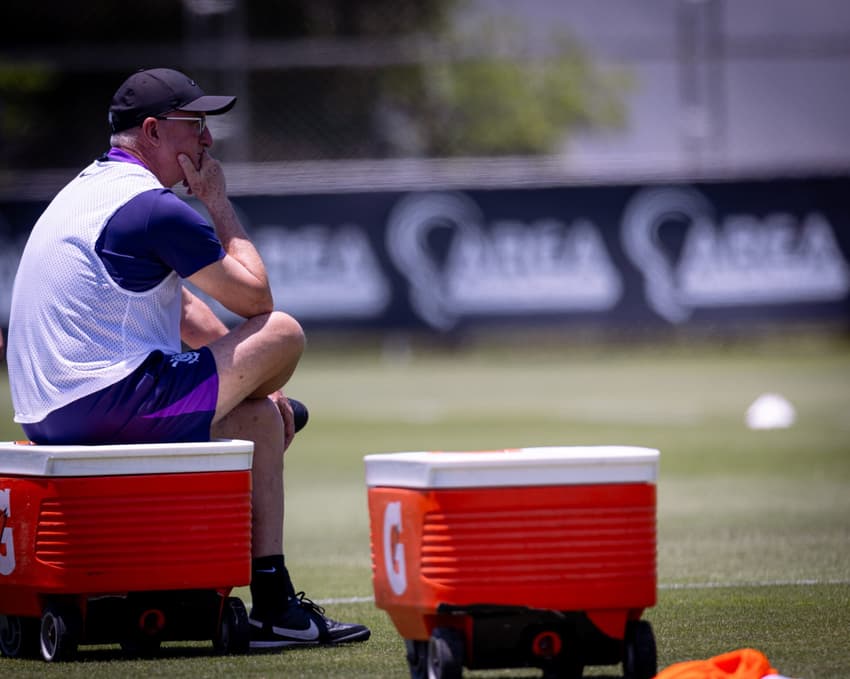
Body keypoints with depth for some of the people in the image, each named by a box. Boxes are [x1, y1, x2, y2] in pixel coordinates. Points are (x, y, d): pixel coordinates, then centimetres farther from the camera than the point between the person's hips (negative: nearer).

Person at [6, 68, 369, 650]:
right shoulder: (156, 208, -13)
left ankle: (274, 605, 17)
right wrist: (219, 203, 5)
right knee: (285, 333, -1)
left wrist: (254, 383, 19)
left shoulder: (93, 191, 20)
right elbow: (256, 299, -5)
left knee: (262, 418, 20)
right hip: (108, 406, -10)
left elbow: (179, 308, 26)